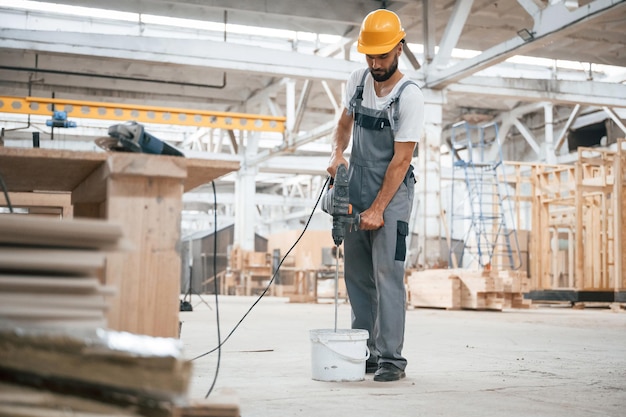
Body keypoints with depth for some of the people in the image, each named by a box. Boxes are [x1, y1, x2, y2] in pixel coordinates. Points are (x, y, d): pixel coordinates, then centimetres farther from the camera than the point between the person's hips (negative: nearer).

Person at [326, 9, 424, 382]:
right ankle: (365, 354, 17)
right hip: (356, 185, 7)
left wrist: (378, 209, -18)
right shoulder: (357, 80, 4)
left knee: (387, 274, -12)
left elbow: (401, 159, -17)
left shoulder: (409, 96, -15)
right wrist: (337, 154, -1)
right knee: (357, 274, 8)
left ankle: (391, 358, -5)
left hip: (392, 190, -6)